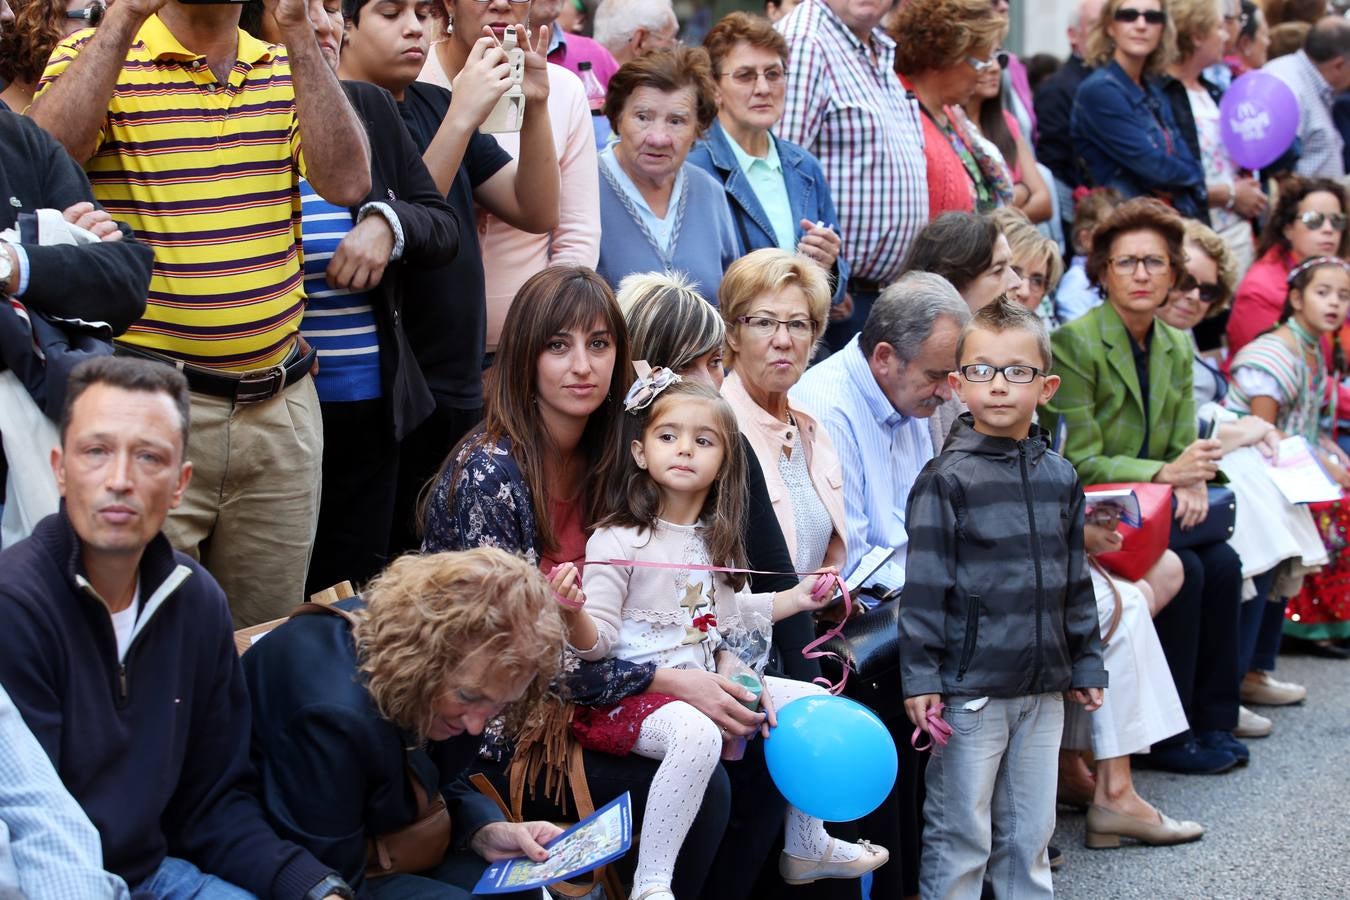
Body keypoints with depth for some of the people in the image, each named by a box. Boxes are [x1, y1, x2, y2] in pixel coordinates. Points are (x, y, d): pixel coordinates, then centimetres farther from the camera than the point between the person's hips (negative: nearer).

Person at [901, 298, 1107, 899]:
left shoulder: (1059, 478, 7)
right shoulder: (946, 479, -9)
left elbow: (1075, 582, 14)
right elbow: (924, 588, -10)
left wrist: (1086, 664, 14)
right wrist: (920, 678, -14)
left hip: (1044, 689, 5)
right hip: (969, 688, -5)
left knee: (1030, 829, 14)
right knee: (960, 835, 3)